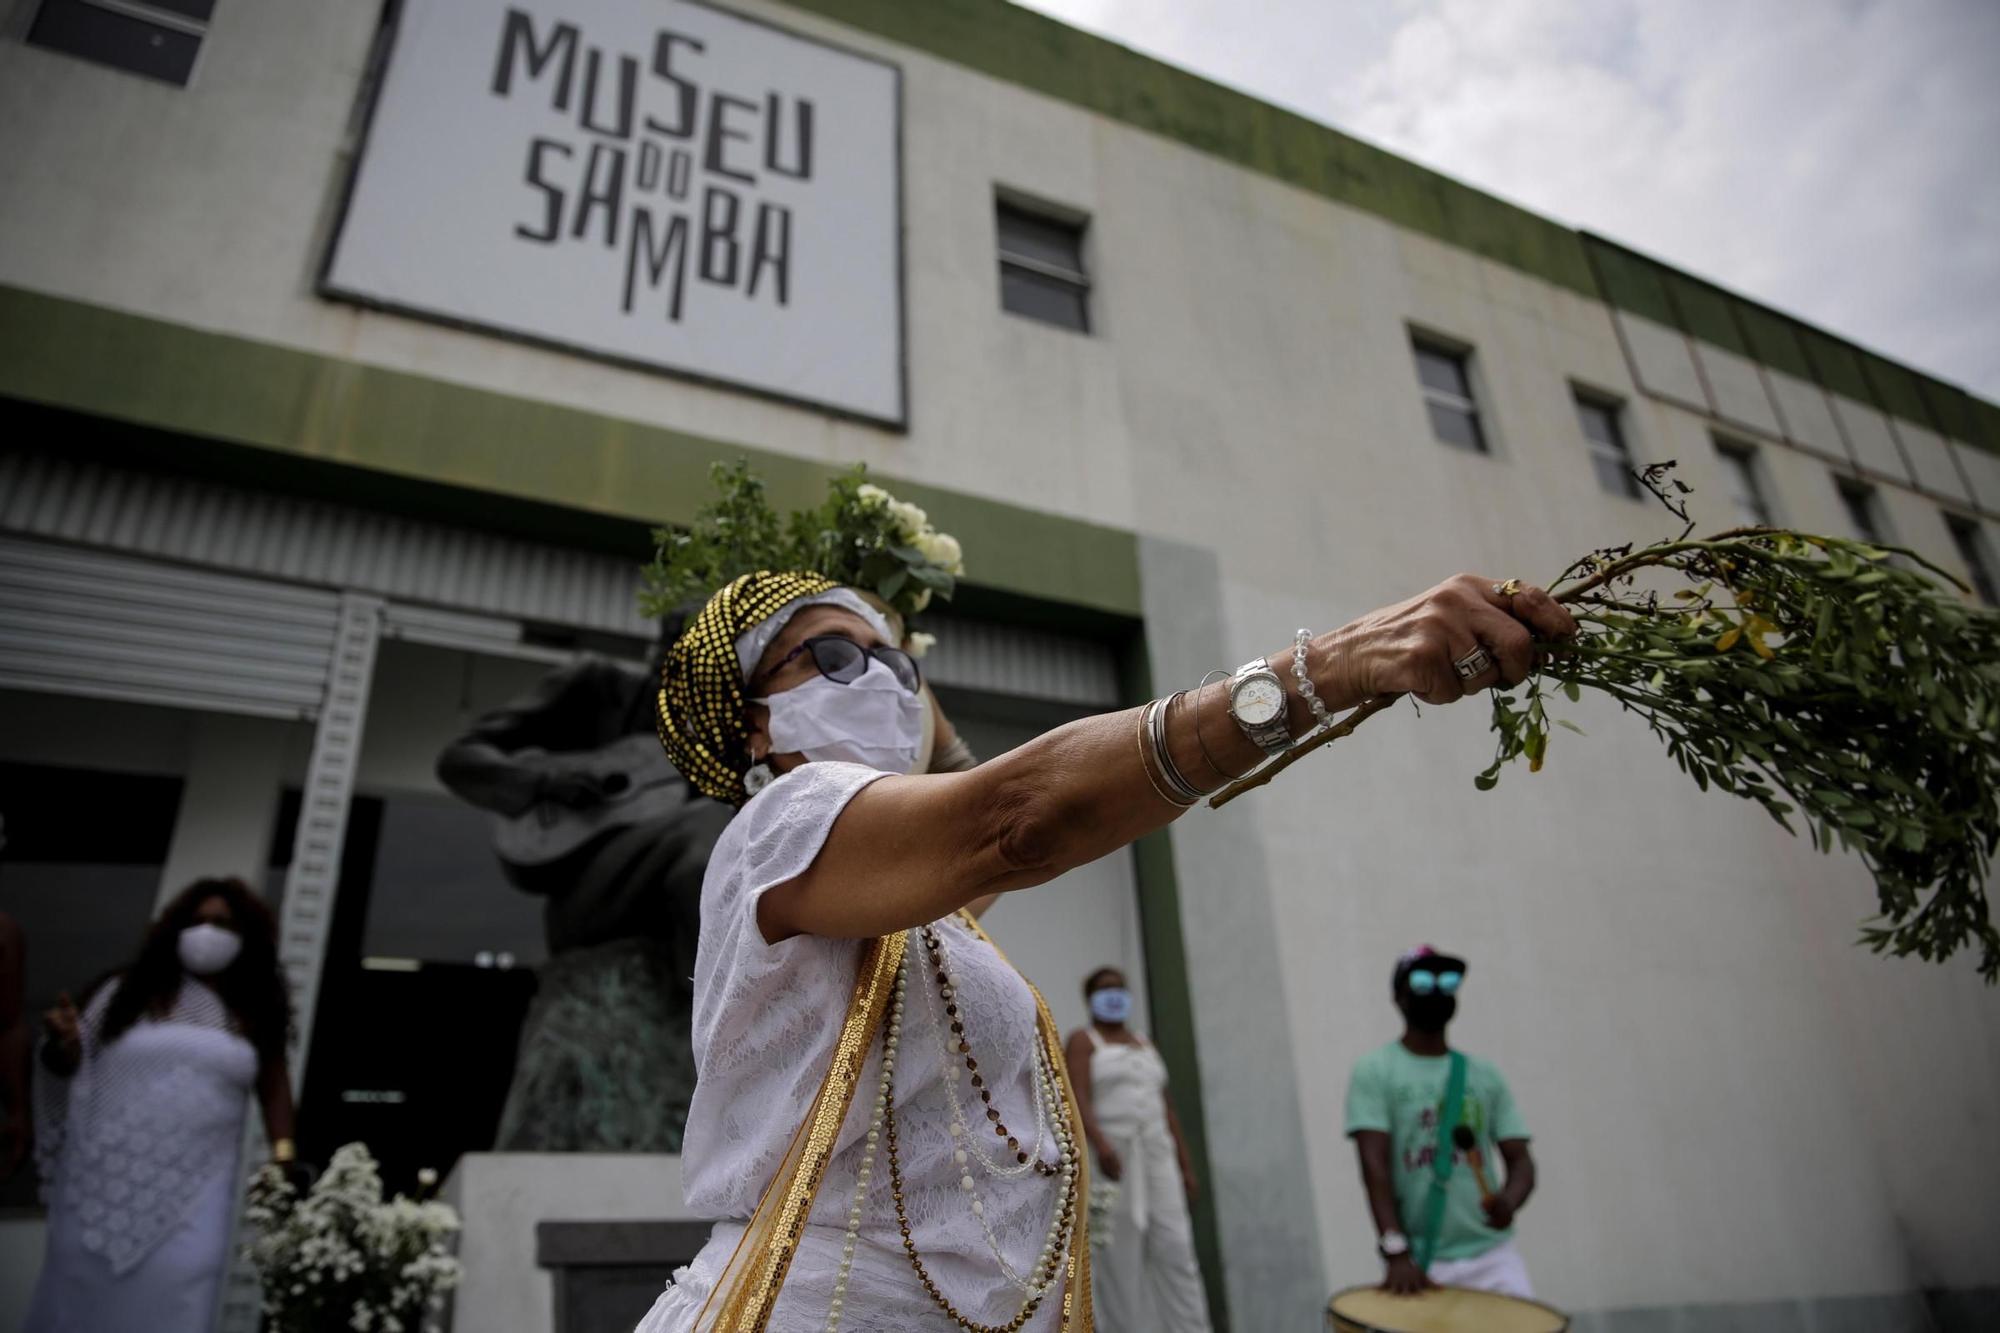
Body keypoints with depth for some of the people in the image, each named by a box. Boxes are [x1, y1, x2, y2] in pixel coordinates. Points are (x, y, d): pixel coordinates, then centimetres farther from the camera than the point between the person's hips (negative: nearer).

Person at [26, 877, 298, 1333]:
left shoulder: (255, 1012, 5)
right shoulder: (129, 991, 2)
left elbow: (273, 1084, 11)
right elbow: (69, 1065, 6)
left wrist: (282, 1154, 2)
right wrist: (62, 1043, -16)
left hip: (194, 1187, 0)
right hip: (108, 1178, 0)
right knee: (84, 1290, 10)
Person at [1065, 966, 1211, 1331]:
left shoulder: (1144, 1044, 19)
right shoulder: (1082, 1041, 0)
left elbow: (1166, 1109, 18)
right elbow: (1078, 1098, -16)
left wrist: (1185, 1167, 13)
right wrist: (1100, 1145, -32)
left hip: (1154, 1157, 5)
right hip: (1107, 1159, -5)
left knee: (1175, 1250, -3)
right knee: (1118, 1263, -4)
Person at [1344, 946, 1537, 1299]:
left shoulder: (1484, 1074, 10)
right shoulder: (1374, 1071, -3)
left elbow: (1520, 1159, 6)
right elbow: (1374, 1165, -11)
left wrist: (1509, 1200, -17)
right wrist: (1396, 1253, -23)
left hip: (1490, 1254, 3)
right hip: (1418, 1260, -3)